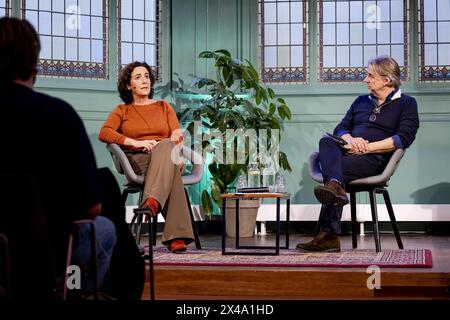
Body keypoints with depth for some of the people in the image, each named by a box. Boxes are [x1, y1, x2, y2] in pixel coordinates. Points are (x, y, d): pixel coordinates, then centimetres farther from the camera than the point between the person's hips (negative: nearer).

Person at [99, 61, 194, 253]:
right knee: (170, 173, -40)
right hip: (137, 161, -1)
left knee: (166, 146, -40)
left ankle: (152, 201, -63)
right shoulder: (122, 110, 21)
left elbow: (177, 135, 12)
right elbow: (104, 133, -1)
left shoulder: (163, 106, 27)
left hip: (167, 155, 2)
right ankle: (176, 236, -56)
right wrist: (136, 143, -16)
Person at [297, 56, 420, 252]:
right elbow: (340, 128, 22)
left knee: (340, 169, -34)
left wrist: (367, 147, -12)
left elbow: (404, 138, -5)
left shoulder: (406, 104, 11)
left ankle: (328, 236, -40)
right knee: (326, 141, -29)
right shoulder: (361, 101, 30)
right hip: (348, 151, 5)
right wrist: (349, 139, -4)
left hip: (375, 157, -5)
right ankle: (334, 185, -57)